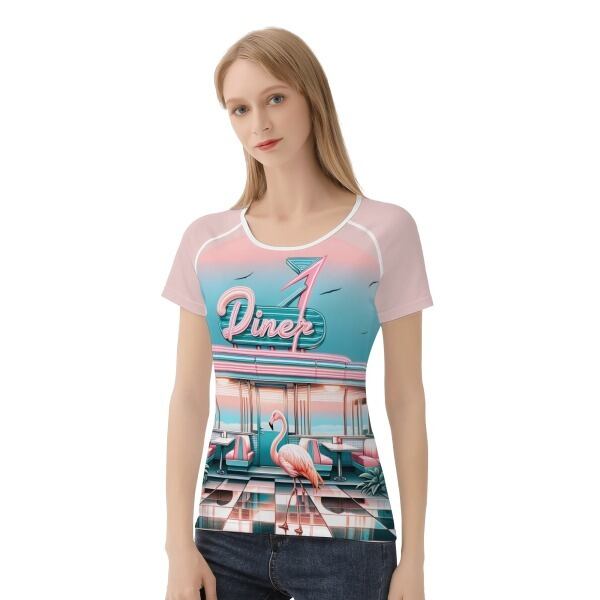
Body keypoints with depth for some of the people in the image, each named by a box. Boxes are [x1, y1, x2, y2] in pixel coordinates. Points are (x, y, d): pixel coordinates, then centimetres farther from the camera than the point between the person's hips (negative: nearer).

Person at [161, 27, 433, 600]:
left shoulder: (383, 231, -4)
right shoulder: (206, 241, 4)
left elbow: (406, 402, -3)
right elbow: (188, 398, 3)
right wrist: (180, 544, -1)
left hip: (344, 533, -2)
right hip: (226, 529, 3)